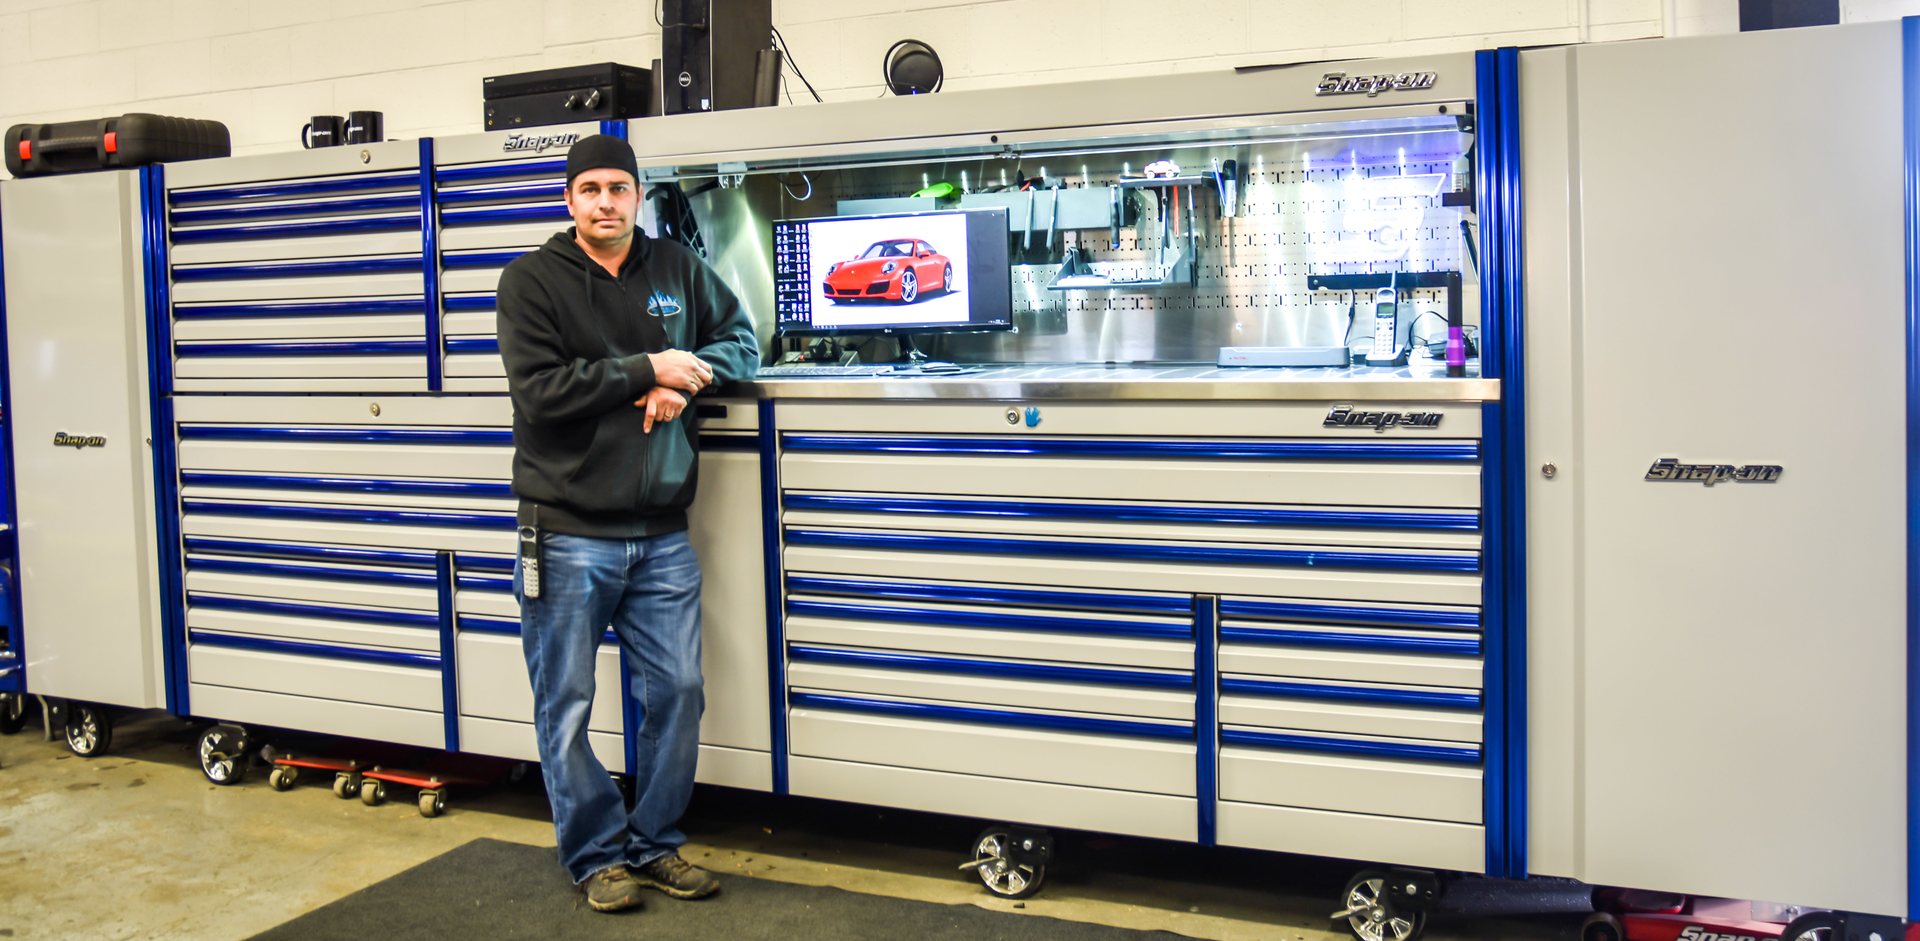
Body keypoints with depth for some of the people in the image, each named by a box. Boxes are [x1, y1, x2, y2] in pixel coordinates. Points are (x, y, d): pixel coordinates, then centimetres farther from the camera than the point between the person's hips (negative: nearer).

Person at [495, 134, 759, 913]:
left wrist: (688, 383, -7)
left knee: (677, 690, 7)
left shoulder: (677, 269, 9)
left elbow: (740, 339, 13)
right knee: (566, 704, 4)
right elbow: (539, 388, -14)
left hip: (661, 534, 4)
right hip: (567, 534, -3)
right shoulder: (532, 279, -3)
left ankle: (656, 844, 25)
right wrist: (647, 369, -14)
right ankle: (596, 855, 21)